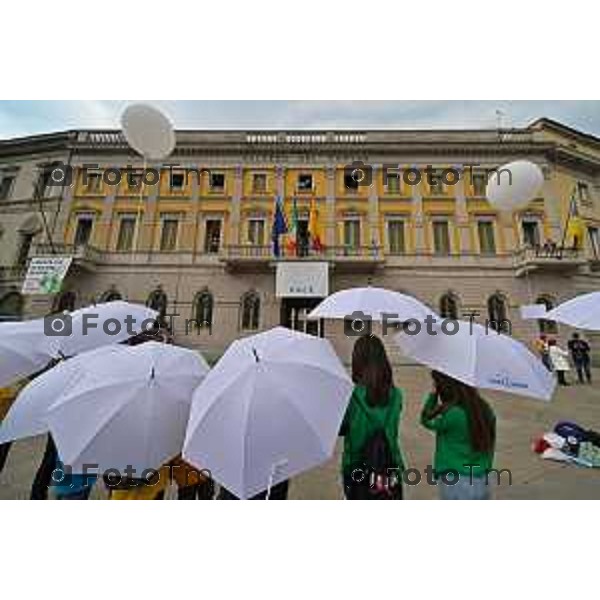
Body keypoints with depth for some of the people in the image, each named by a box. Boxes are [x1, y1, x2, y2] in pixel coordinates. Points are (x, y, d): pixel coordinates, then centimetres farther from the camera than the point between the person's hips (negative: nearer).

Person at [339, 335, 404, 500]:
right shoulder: (395, 395, -8)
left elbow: (339, 429, -5)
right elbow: (390, 428, 7)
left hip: (358, 471, -3)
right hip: (390, 471, 3)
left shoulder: (352, 395, -18)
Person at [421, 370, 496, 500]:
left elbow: (426, 420, -5)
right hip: (482, 483, 7)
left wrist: (433, 393, -6)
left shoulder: (450, 414, -24)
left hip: (456, 483, -6)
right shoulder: (485, 410, -3)